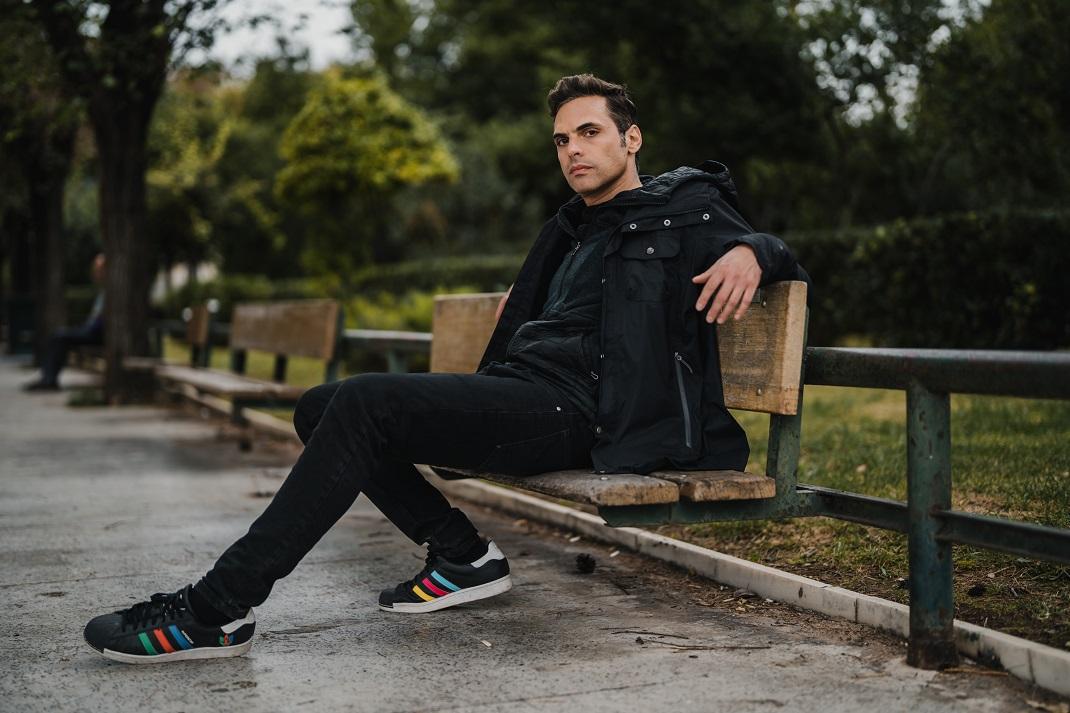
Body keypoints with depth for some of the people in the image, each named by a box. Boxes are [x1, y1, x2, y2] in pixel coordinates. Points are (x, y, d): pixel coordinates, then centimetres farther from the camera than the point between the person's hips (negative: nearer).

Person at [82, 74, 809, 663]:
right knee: (320, 410, 3)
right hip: (519, 390, 10)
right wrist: (520, 296, 29)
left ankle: (218, 609, -25)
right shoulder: (577, 228, 29)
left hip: (569, 408, -9)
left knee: (363, 402, -27)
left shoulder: (683, 209, 8)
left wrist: (752, 252, -14)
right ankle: (462, 555, 0)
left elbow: (784, 258, 8)